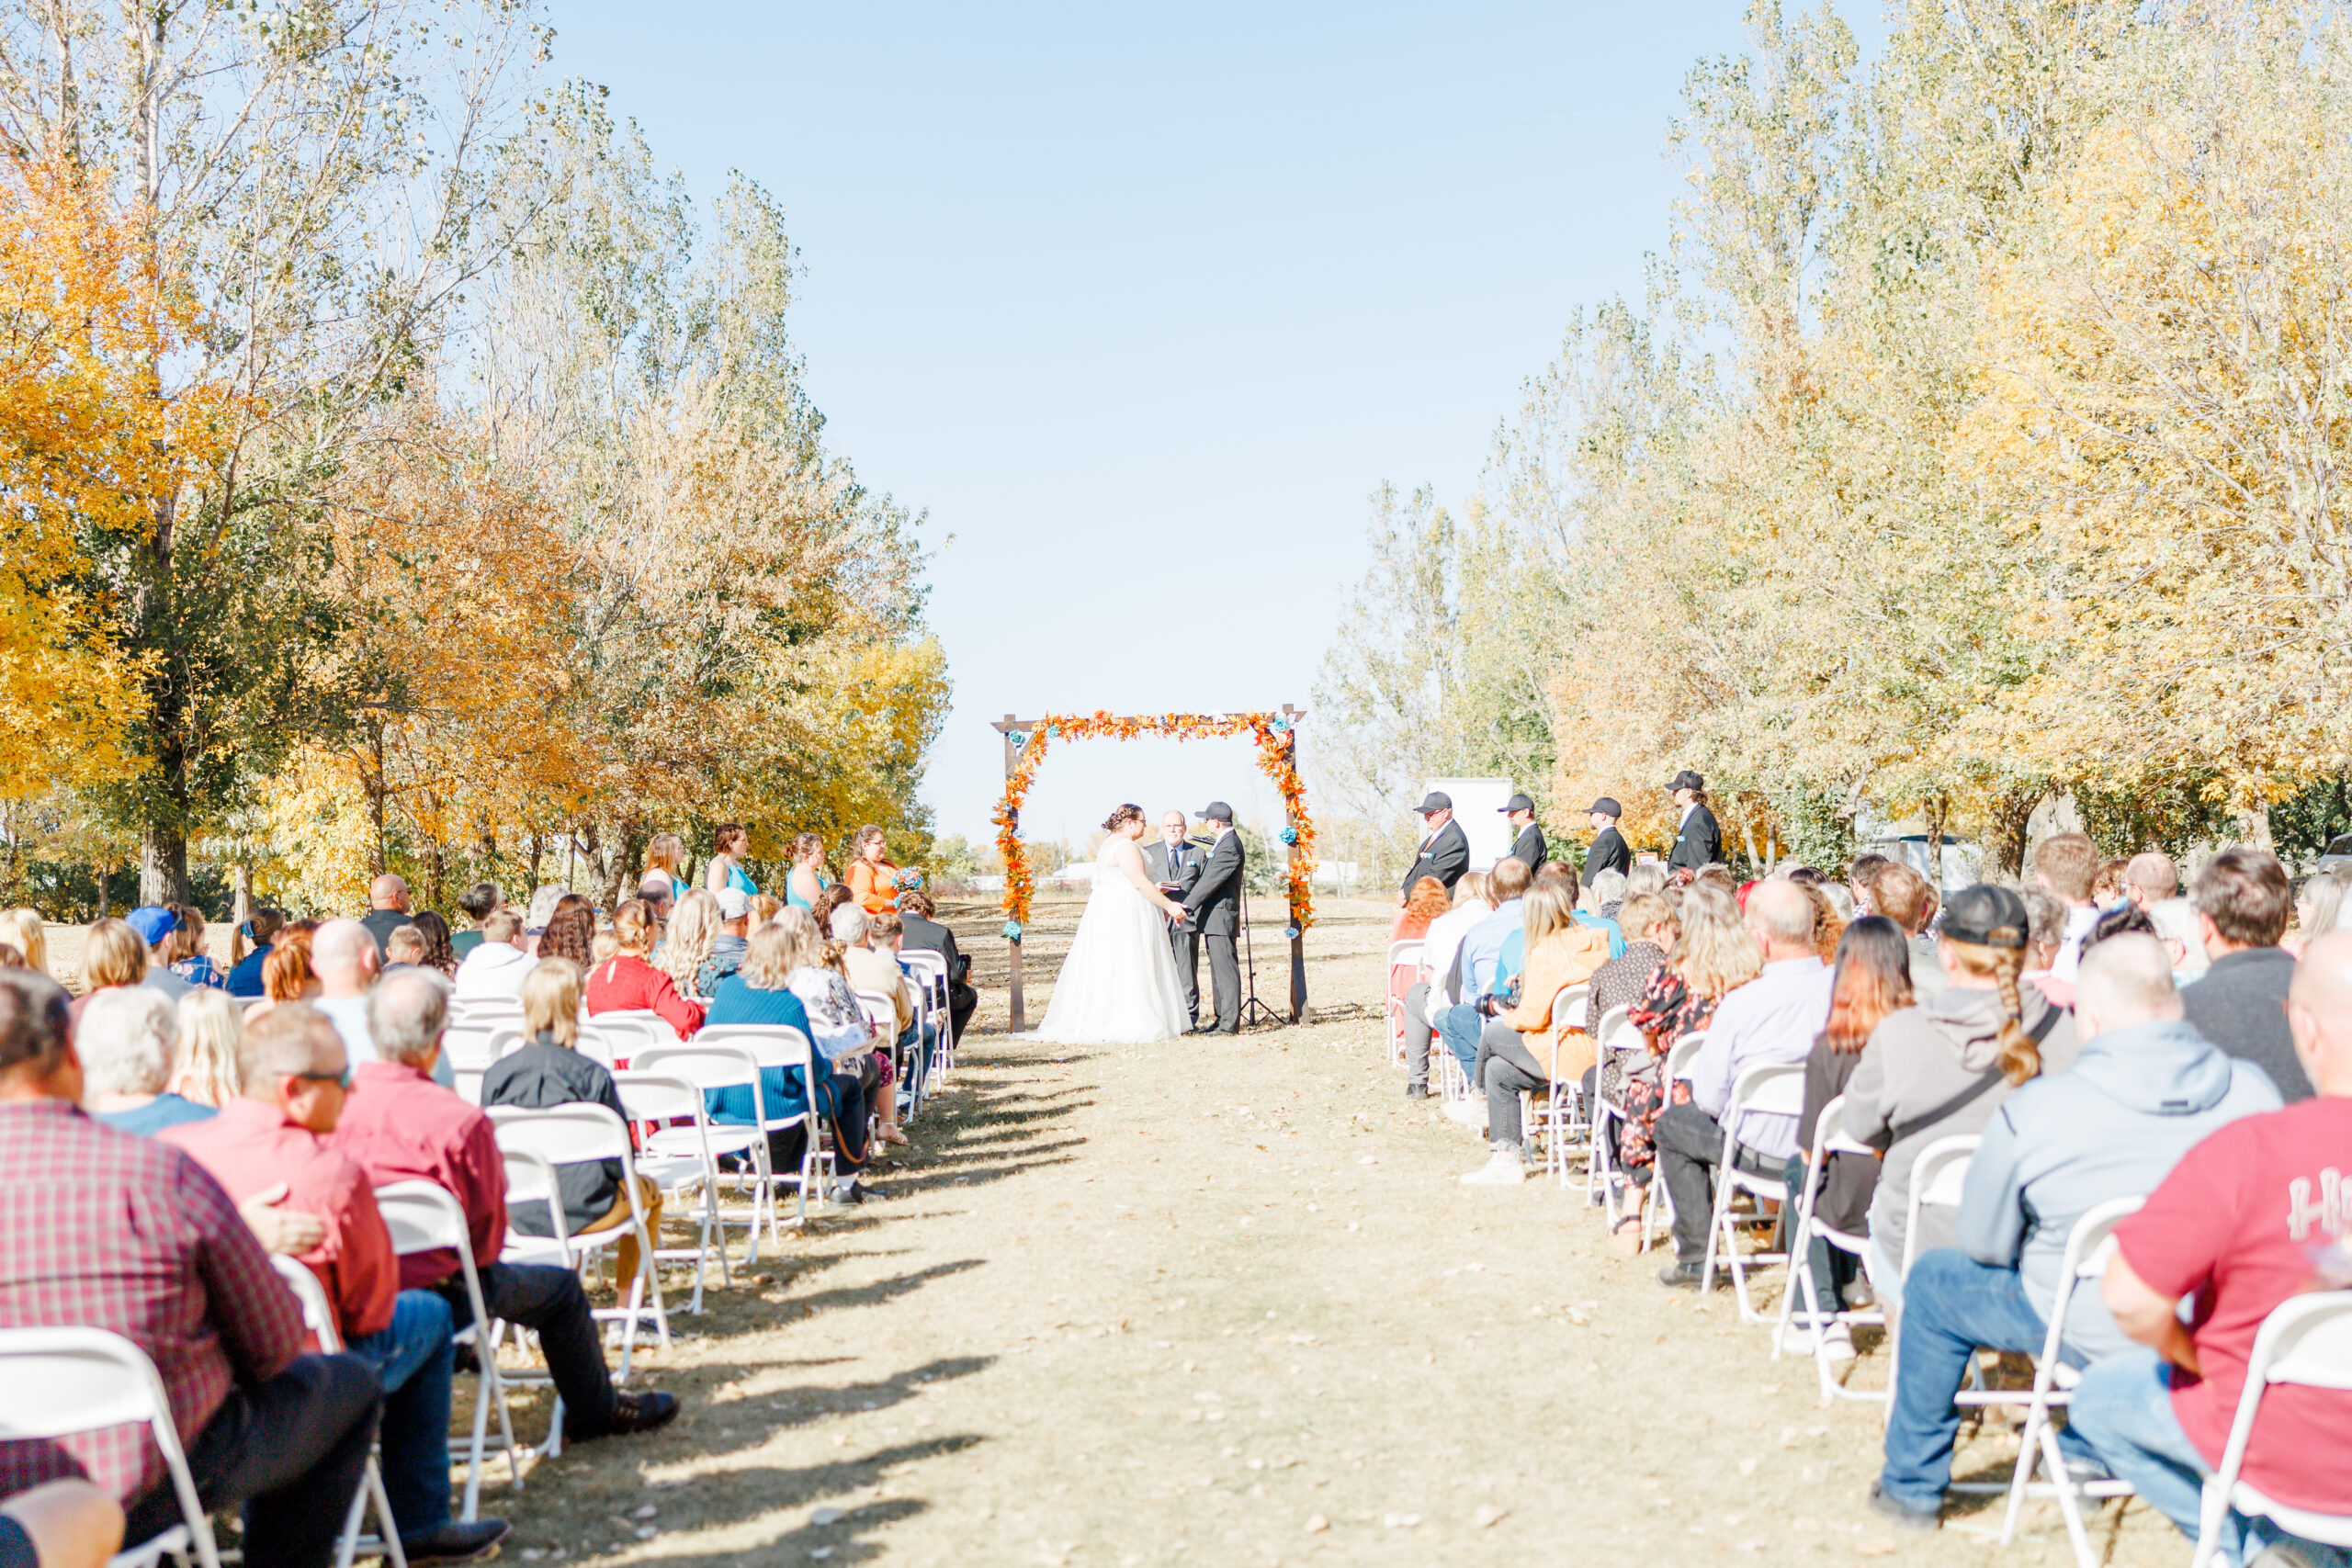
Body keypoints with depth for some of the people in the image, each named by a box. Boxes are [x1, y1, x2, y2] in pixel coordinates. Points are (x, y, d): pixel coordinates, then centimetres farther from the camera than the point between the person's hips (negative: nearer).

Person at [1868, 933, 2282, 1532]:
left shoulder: (2032, 1112, -21)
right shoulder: (2253, 1090, -12)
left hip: (2095, 1338, -4)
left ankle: (1912, 1487, 30)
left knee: (1933, 1280, 19)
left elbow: (1983, 1246, -8)